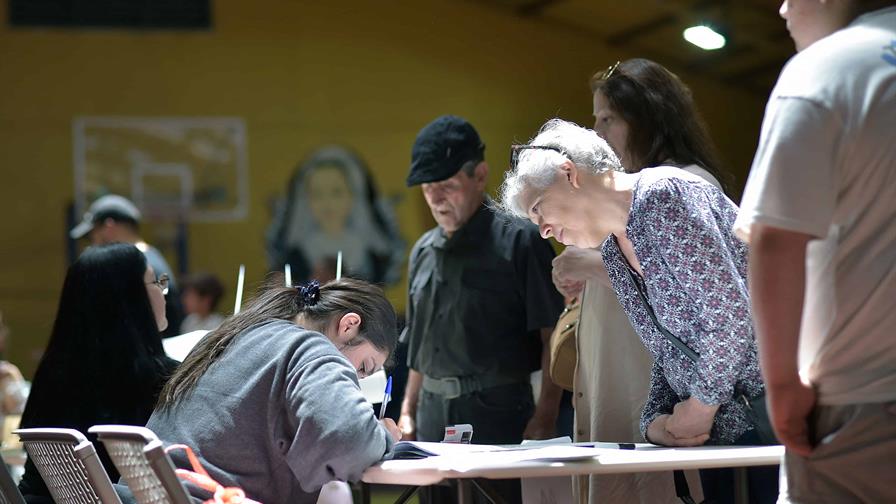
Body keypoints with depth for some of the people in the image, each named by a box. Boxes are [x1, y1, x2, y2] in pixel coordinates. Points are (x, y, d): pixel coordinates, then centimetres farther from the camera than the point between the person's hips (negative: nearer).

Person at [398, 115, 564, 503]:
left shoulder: (519, 242, -4)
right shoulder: (424, 251, 16)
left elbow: (553, 336, -7)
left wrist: (544, 417, -13)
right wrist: (409, 410, 19)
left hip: (498, 413, -6)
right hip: (433, 413, 6)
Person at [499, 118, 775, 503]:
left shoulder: (661, 195, -12)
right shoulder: (612, 253, 15)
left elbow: (730, 313, -18)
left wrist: (700, 408, -10)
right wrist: (655, 420, -1)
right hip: (718, 434, 8)